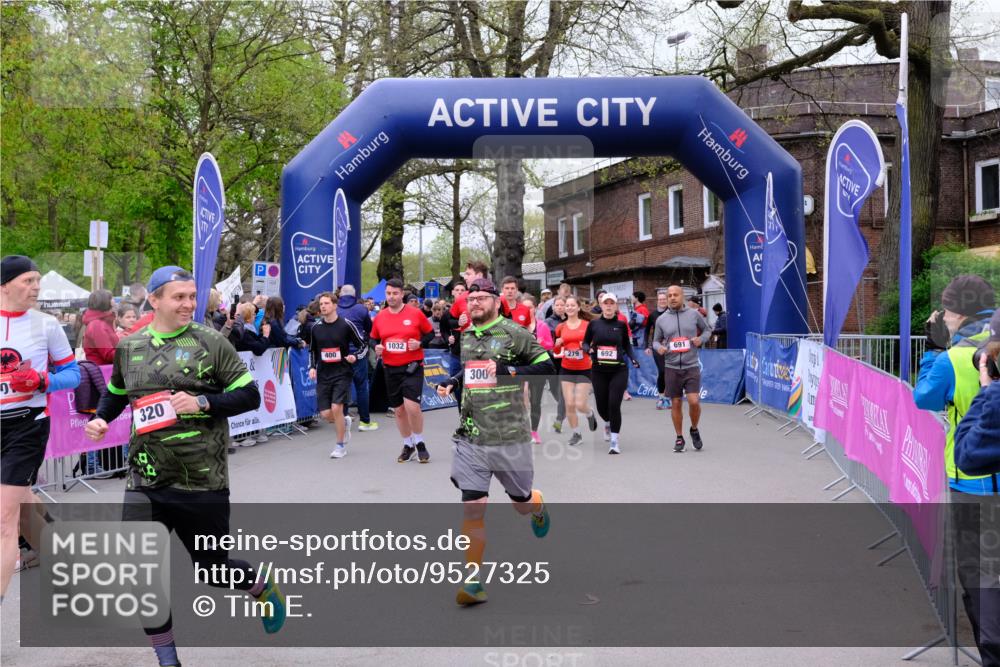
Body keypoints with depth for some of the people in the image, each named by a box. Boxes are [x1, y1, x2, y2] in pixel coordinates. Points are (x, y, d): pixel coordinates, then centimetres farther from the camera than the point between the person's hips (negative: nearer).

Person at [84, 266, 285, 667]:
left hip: (202, 481, -3)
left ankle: (263, 587, 45)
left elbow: (250, 396, -5)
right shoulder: (129, 348, 5)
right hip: (145, 482, 3)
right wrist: (100, 419, 5)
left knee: (213, 569, 10)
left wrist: (203, 402, -18)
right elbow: (116, 393, 24)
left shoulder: (209, 342, -5)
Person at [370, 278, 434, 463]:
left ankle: (420, 443, 6)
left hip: (412, 367, -4)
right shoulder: (380, 317, 4)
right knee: (398, 410, 11)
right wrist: (376, 347, -5)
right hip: (390, 369, 4)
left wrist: (420, 343, -14)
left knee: (412, 406, -16)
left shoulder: (415, 313, -5)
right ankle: (408, 445, 30)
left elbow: (430, 333, 4)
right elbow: (374, 338, 17)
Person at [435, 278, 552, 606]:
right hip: (469, 440, 3)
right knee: (472, 508, -4)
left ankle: (539, 507, 52)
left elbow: (547, 366, -8)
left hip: (510, 439, -3)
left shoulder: (515, 334, -5)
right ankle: (473, 581, 5)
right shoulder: (462, 339, 12)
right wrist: (448, 384, 7)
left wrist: (509, 370, -19)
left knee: (522, 503, 13)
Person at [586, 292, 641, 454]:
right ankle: (608, 424, 46)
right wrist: (588, 350, -11)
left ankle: (614, 442, -2)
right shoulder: (594, 324, 1)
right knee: (601, 405, 10)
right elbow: (585, 342, 10)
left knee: (614, 405, -11)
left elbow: (627, 345, 14)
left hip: (619, 370, -1)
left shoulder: (621, 325, 2)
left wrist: (633, 358, -1)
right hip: (599, 371, 1)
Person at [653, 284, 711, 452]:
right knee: (675, 404, 7)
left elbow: (707, 329, 14)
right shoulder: (661, 319, 3)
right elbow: (656, 340, 13)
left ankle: (694, 430, 17)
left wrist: (701, 339, -7)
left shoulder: (694, 314, 0)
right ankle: (679, 438, 22)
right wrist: (659, 347, -9)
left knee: (694, 401, -12)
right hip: (671, 367, 1)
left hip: (692, 366, -1)